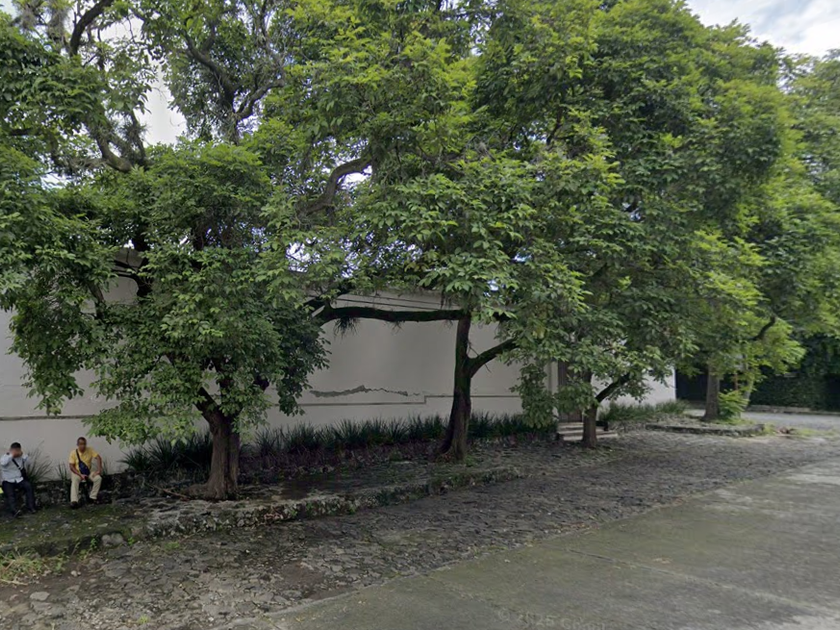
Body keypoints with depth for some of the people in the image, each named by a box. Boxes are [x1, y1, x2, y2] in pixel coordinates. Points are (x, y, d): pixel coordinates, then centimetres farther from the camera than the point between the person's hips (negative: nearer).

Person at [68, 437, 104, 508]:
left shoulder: (90, 450, -6)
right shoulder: (73, 452, -10)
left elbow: (98, 458, -12)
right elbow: (71, 466, -12)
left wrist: (99, 470, -25)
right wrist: (80, 475, -23)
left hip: (88, 472, 2)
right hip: (77, 473, -2)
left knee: (98, 478, -25)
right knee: (74, 481, -35)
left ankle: (93, 497, -13)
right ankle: (74, 501, -42)